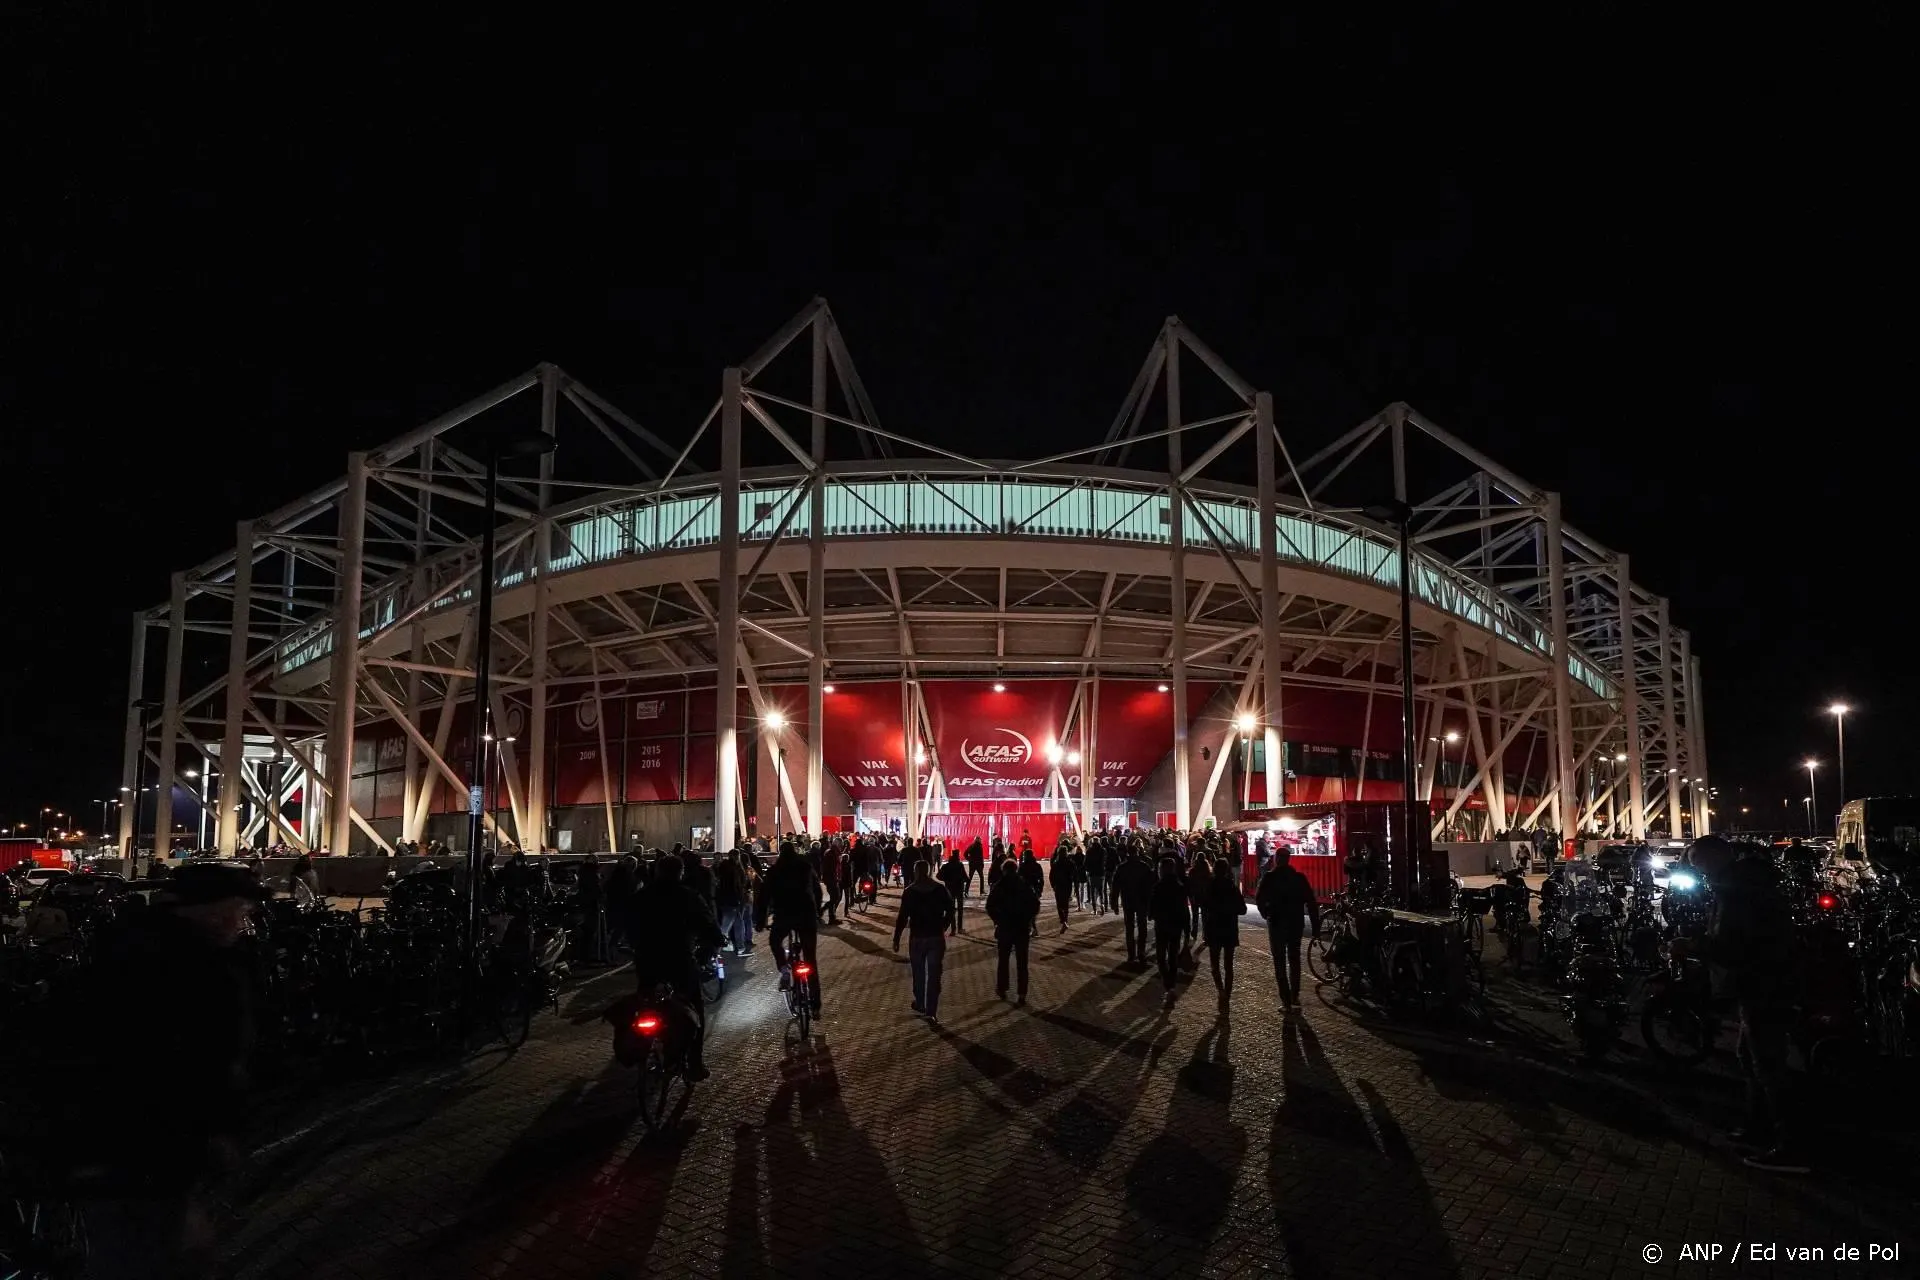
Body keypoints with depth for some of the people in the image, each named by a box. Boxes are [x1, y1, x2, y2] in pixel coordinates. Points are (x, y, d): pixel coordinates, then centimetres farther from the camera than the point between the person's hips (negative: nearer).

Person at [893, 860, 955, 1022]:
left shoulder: (909, 891, -8)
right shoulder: (941, 889, -2)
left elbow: (903, 917, -9)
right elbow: (950, 912, 2)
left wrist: (896, 938, -3)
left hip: (917, 938, -1)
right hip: (937, 938, 1)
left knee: (919, 973, 17)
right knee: (934, 975, 1)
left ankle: (920, 1004, 31)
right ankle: (931, 1012, -4)